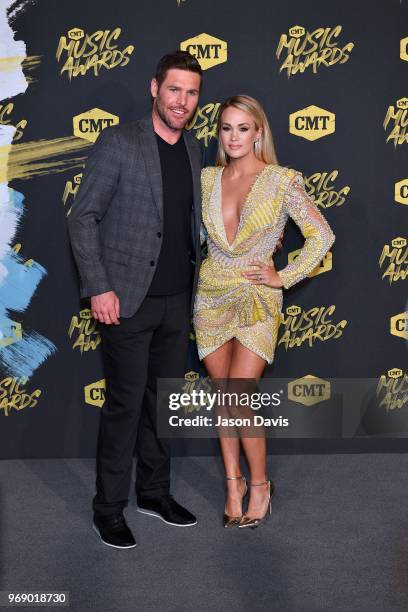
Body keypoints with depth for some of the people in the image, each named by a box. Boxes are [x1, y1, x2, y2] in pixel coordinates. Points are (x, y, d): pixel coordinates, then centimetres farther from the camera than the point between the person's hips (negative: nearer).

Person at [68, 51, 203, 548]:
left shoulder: (193, 149, 10)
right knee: (125, 404, 1)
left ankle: (154, 490, 30)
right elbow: (83, 218, -9)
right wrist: (98, 288, -15)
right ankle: (108, 510, 16)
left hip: (177, 300, 6)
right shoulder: (118, 142, -9)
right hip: (129, 299, -6)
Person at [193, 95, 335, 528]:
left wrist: (285, 277, -6)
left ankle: (259, 484, 11)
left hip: (256, 299, -4)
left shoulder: (282, 180, -7)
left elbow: (322, 236, -4)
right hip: (211, 297, 4)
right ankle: (233, 483, 22)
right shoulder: (207, 179, 4)